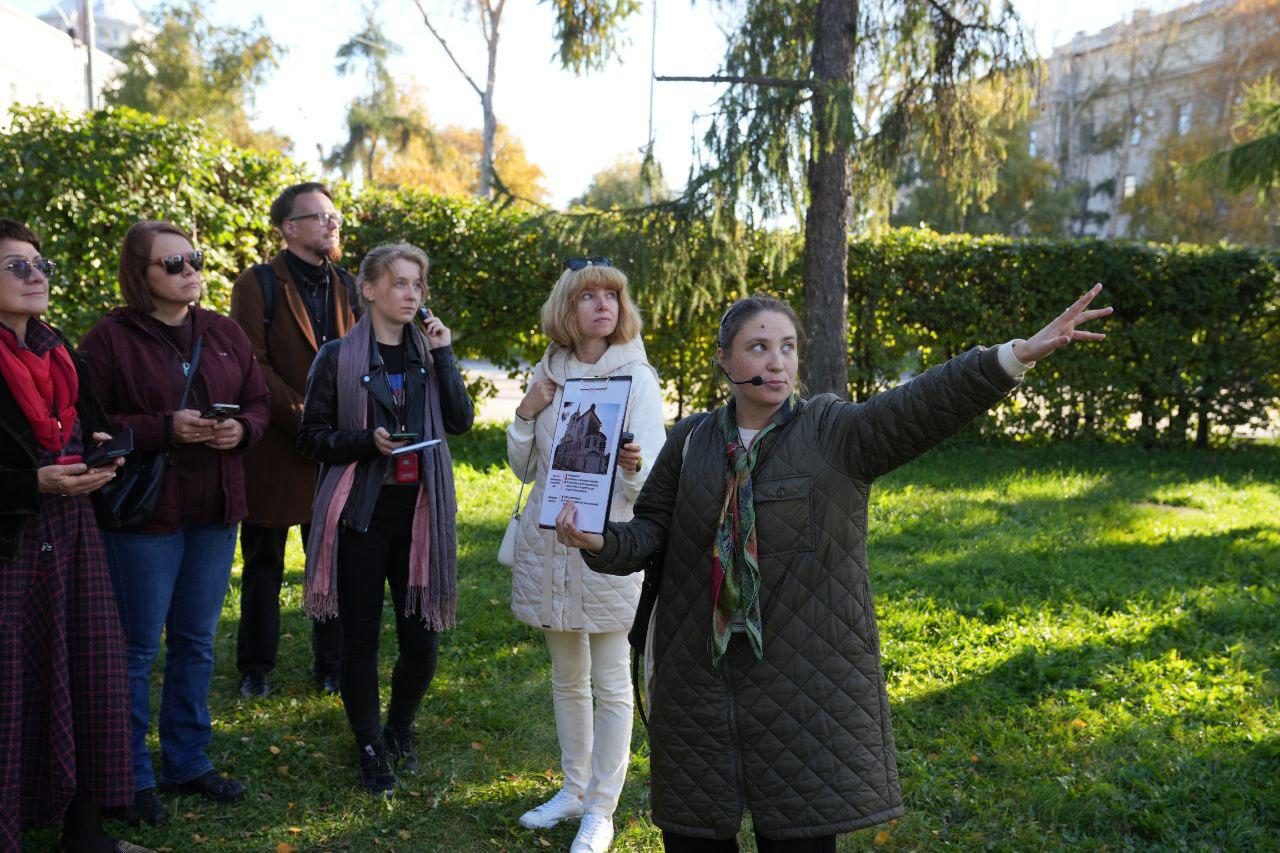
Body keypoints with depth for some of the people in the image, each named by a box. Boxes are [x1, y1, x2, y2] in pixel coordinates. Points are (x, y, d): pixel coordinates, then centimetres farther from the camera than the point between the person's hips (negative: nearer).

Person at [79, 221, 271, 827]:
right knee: (137, 647, 4)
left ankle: (187, 763, 30)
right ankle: (132, 778, 18)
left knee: (196, 642, 16)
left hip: (215, 510, 6)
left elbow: (258, 401, 13)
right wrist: (165, 429, -22)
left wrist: (242, 429, -9)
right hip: (144, 513, -5)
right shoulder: (110, 338, -9)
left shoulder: (223, 333, 8)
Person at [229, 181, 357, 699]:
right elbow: (251, 366, -11)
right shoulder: (258, 285, -4)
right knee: (263, 564, 9)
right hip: (275, 447, -4)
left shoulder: (345, 286, 12)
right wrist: (304, 418, -17)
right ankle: (255, 668, 22)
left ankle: (331, 666, 22)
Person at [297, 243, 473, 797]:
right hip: (361, 512, -3)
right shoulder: (339, 357, -2)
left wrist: (443, 355, -8)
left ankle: (400, 729, 31)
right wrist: (368, 440, -17)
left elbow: (461, 421, 0)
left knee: (423, 638, 4)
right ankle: (371, 750, 23)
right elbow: (311, 437, -1)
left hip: (419, 511, 3)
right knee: (361, 637, 5)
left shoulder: (428, 351, 9)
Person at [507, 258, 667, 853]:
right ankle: (574, 788, 33)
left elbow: (650, 485, -11)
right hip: (549, 546, 5)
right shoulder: (547, 374, 6)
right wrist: (525, 416, -6)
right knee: (566, 678, 17)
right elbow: (523, 469, 11)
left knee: (611, 684, 3)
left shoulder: (636, 376, -7)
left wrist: (633, 467, -33)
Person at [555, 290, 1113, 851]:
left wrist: (1019, 354, -30)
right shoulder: (691, 441, 6)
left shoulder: (837, 432, -3)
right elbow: (650, 532, 7)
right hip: (697, 676, 3)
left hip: (805, 676, -2)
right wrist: (599, 541, -14)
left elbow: (927, 402, -16)